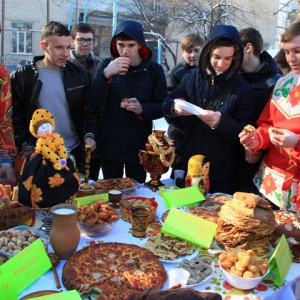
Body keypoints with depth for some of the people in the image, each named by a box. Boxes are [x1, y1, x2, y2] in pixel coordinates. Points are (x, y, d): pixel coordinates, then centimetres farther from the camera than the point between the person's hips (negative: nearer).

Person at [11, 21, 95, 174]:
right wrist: (26, 146, -10)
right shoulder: (21, 77, -4)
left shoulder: (79, 74, 2)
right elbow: (14, 117, -2)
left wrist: (89, 135, -4)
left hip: (75, 154, 2)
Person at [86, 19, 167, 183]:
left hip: (139, 146, 0)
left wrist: (142, 109, -18)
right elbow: (93, 103, -9)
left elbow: (162, 107, 1)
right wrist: (106, 74, -24)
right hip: (109, 144, 0)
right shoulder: (106, 65, 0)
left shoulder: (154, 70, 1)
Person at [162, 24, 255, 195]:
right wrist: (175, 108, -16)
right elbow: (166, 104, 8)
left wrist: (221, 122, -28)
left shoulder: (242, 89, -5)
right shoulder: (192, 78, 3)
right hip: (187, 163, 3)